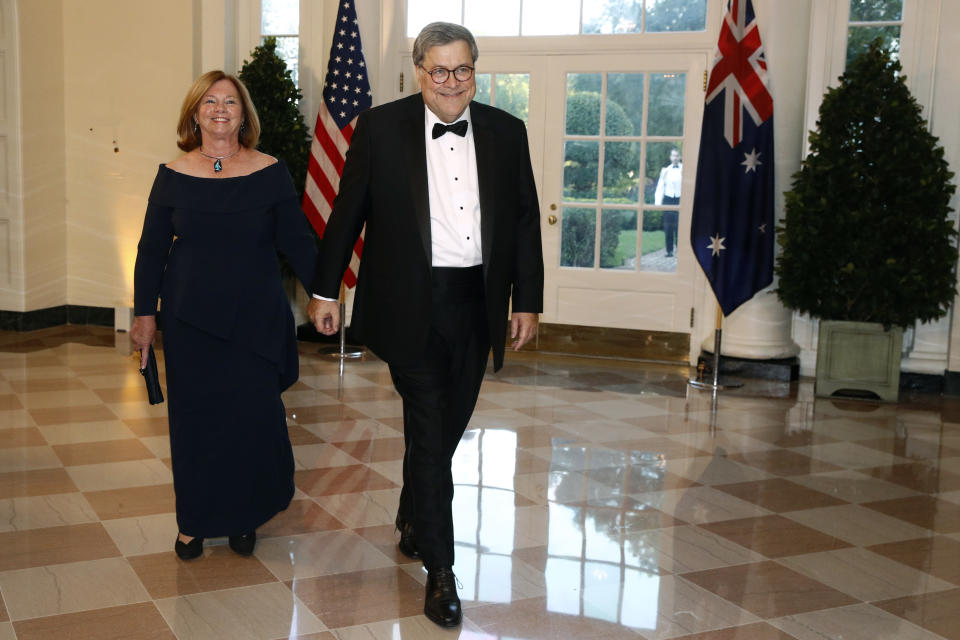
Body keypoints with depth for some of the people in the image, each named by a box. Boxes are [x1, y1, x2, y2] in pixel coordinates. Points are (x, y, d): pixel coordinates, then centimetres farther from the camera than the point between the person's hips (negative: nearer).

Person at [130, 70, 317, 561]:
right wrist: (144, 313, 3)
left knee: (253, 417, -2)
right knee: (194, 419, 5)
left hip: (255, 319, -1)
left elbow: (297, 242, 1)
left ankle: (244, 517, 19)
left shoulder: (270, 173, 0)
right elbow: (151, 250, 7)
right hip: (190, 321, 1)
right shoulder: (173, 176, 2)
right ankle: (194, 521, 21)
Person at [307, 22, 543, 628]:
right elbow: (348, 212, 2)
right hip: (410, 305, -4)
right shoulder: (380, 127, -1)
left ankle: (412, 522, 41)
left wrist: (528, 301, 6)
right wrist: (326, 289, 3)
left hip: (475, 305, 4)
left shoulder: (506, 132, 6)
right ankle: (440, 570, 6)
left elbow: (526, 220, 9)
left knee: (446, 427, 16)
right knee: (430, 430, -4)